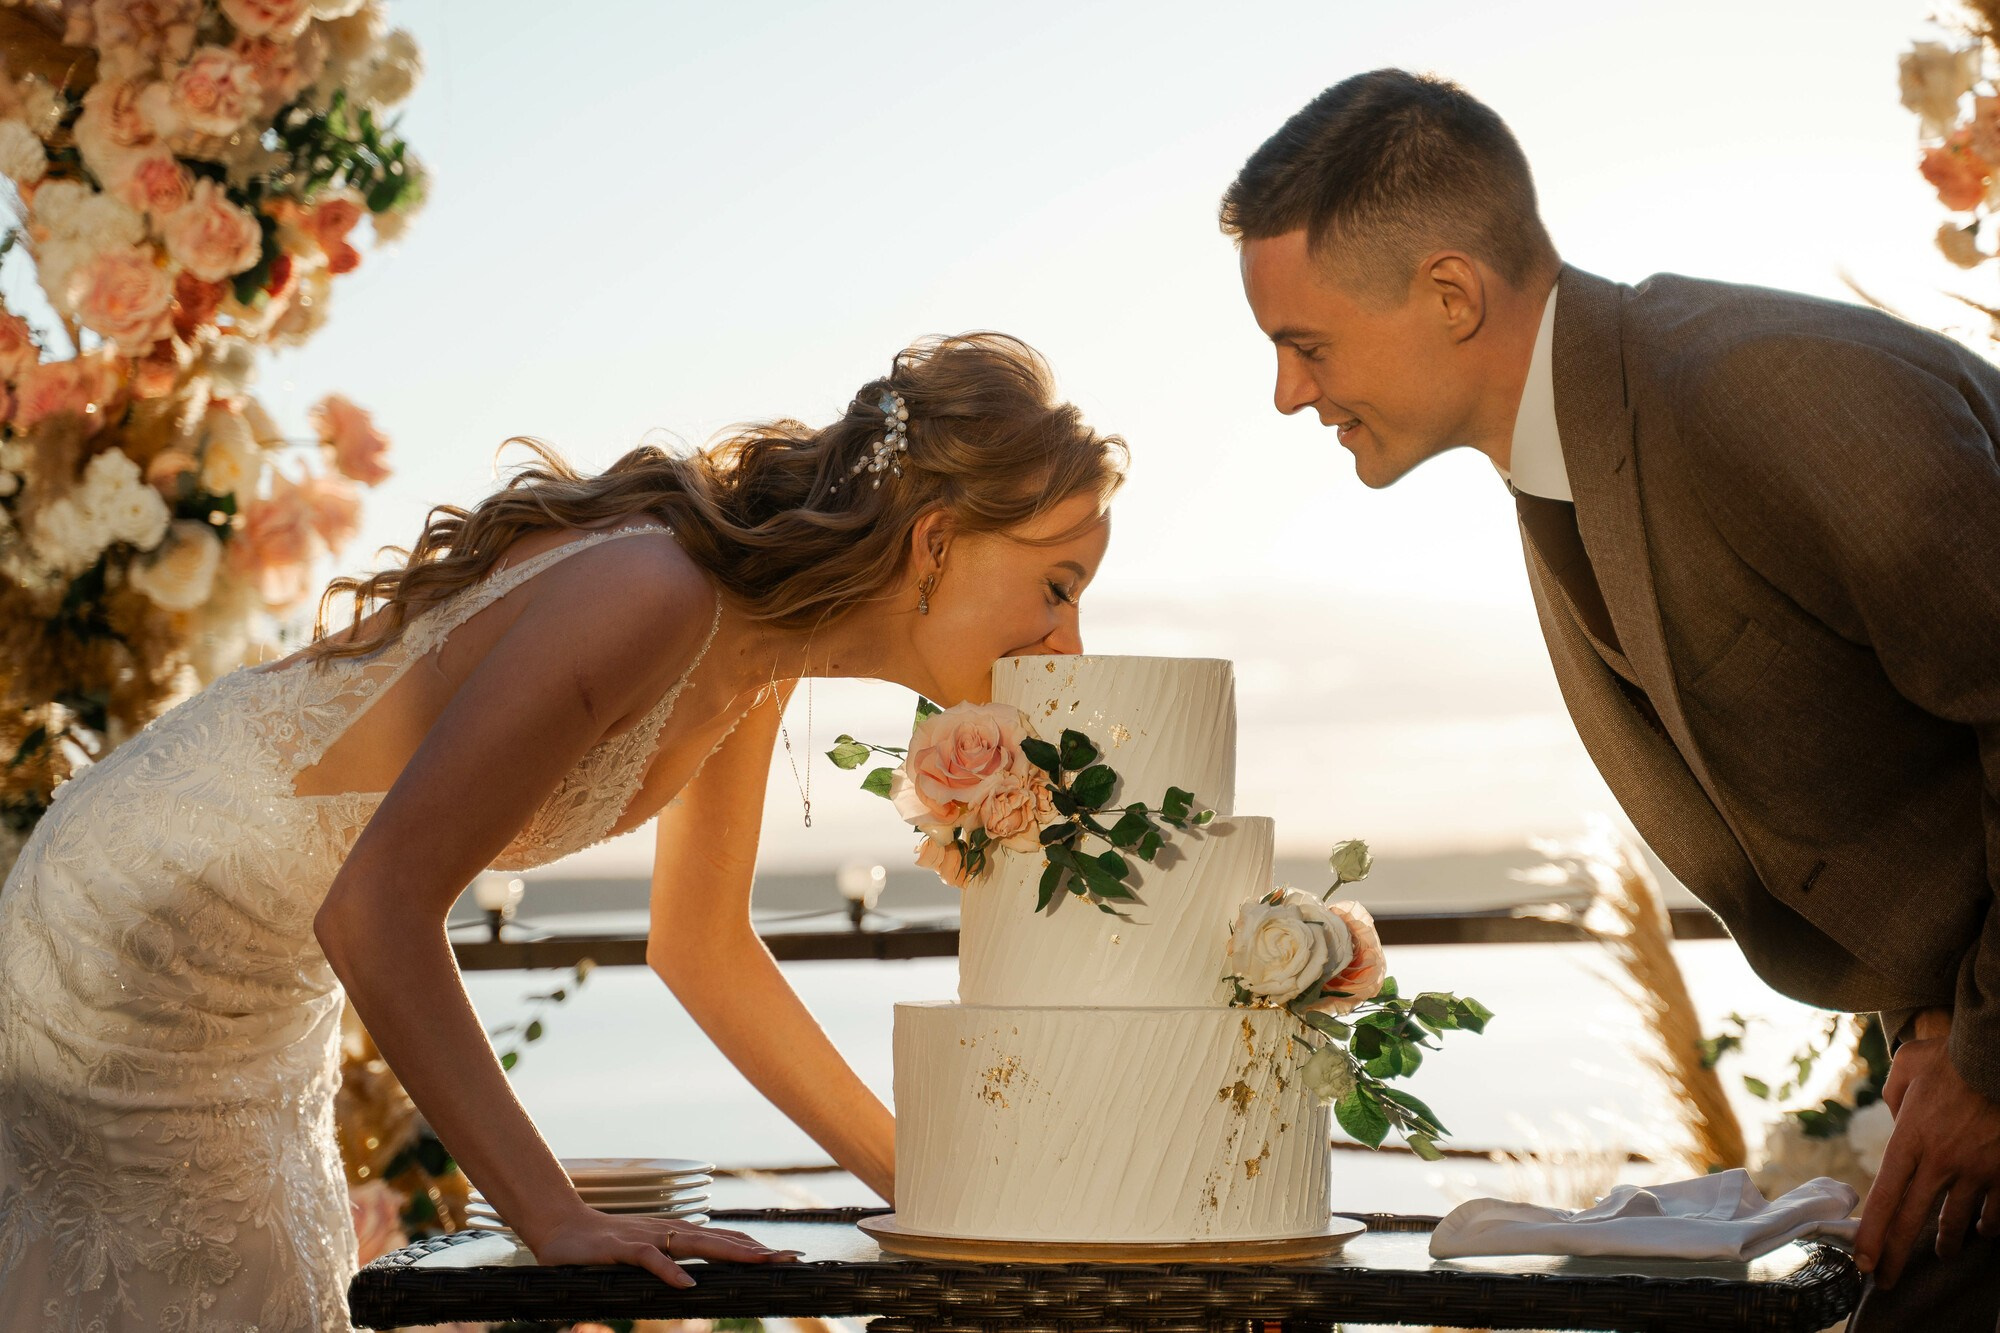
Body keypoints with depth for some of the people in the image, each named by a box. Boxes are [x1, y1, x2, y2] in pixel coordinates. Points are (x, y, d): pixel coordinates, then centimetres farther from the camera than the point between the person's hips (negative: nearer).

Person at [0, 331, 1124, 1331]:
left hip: (270, 992, 9)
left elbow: (705, 946, 9)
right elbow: (376, 912, -35)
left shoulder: (761, 647, -3)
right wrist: (558, 1220, -36)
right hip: (131, 952, -9)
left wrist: (928, 1183, 7)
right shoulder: (647, 594, -31)